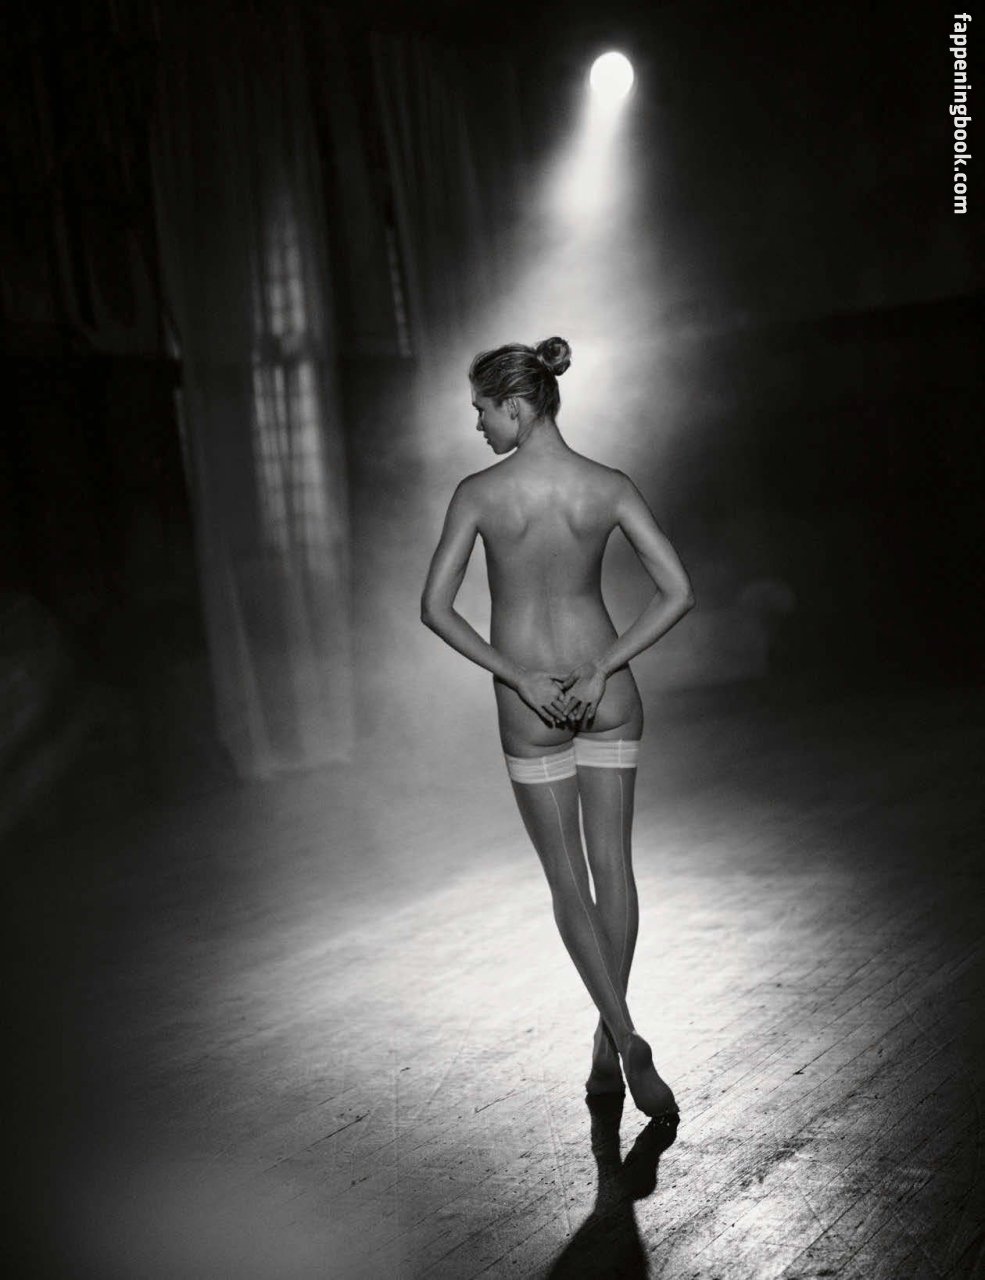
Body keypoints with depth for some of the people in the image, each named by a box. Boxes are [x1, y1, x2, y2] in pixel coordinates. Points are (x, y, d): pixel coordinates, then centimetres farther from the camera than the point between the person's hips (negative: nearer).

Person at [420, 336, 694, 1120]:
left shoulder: (479, 493, -12)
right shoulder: (611, 487, -6)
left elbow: (435, 607, -11)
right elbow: (679, 592, -11)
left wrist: (518, 677, -10)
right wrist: (601, 670, -10)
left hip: (529, 705, -2)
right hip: (610, 694, 2)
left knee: (567, 877, 9)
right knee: (613, 863, 14)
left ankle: (626, 1039, -5)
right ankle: (608, 1045, 21)